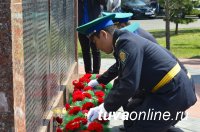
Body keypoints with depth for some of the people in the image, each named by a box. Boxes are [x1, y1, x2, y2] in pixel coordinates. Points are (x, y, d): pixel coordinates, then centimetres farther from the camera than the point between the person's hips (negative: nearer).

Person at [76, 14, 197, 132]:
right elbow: (122, 80, 18)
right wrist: (105, 105, 14)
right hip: (171, 90, 10)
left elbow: (129, 85, -25)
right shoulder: (123, 42, 12)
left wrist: (106, 107, -13)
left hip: (173, 93, -10)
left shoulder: (128, 43, -20)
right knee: (132, 122, 18)